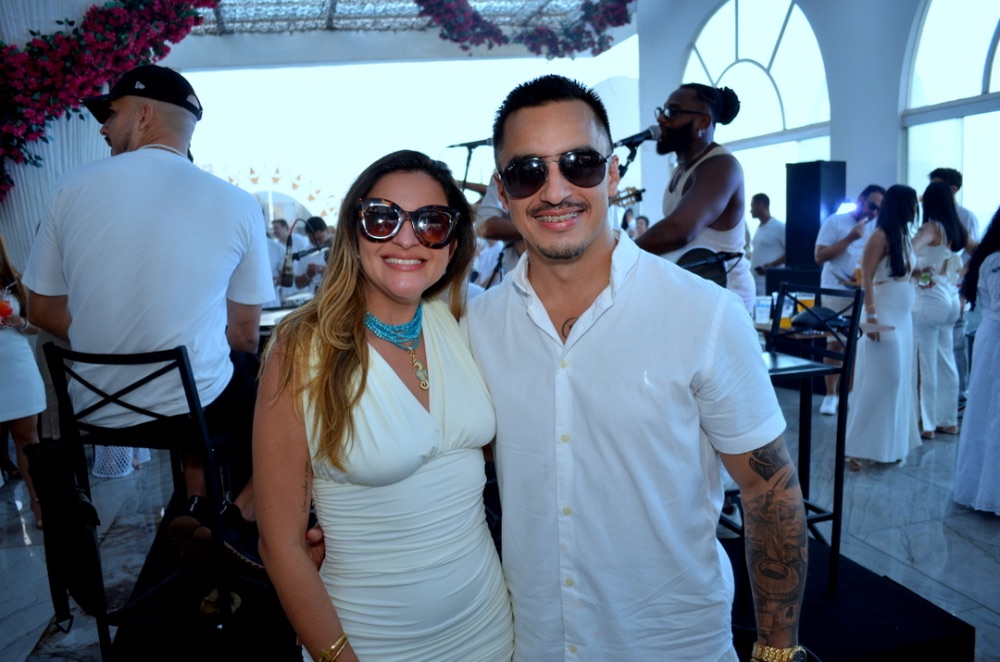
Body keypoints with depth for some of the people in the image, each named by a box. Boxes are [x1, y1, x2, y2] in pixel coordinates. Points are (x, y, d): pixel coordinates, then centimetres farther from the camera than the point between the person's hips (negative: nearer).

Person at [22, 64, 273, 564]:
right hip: (195, 409, -4)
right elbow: (244, 333, -2)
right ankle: (236, 518, 11)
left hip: (97, 411, 4)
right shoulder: (237, 204, -9)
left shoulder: (72, 188, -3)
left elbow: (43, 311, 6)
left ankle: (198, 505, 22)